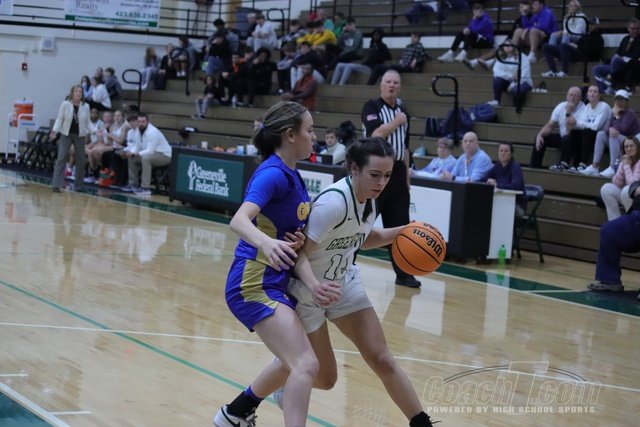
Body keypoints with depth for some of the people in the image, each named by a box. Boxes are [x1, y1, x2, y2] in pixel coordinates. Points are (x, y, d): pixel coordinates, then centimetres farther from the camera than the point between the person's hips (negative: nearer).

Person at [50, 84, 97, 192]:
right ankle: (56, 185, -10)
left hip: (80, 135, 3)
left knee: (80, 160, 6)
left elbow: (88, 122, 8)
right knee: (61, 158, -10)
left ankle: (79, 185, 20)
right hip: (66, 134, -3)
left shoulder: (85, 106, 1)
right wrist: (54, 131, -17)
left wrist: (96, 131, -6)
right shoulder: (65, 104, -7)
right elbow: (59, 119, -4)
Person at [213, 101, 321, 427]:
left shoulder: (290, 175, 11)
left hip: (273, 283, 10)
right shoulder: (273, 173, -16)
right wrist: (266, 242, -52)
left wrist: (299, 242, -3)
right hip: (255, 284, -10)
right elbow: (239, 221, -31)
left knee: (294, 363, 24)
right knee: (306, 366, -20)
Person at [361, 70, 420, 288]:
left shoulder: (403, 112, 14)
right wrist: (396, 122, -10)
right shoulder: (371, 107, -5)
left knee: (400, 224, 6)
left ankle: (403, 273, 9)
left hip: (397, 171, 6)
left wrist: (406, 173, 14)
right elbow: (375, 135, -19)